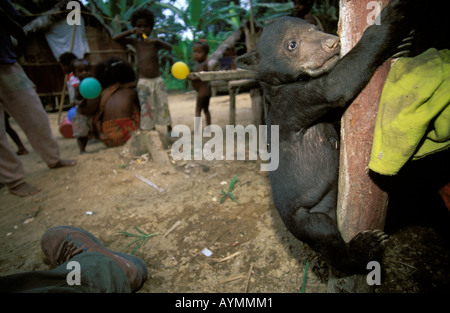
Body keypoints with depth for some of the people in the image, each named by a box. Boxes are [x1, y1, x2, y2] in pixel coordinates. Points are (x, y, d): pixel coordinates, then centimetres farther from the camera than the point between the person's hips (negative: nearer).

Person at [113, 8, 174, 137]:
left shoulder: (155, 42, 1)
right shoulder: (135, 42, 5)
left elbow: (170, 47, -14)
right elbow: (115, 39, 1)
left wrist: (156, 41, -29)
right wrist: (131, 32, -11)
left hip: (157, 80, -1)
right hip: (143, 82, 1)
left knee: (163, 105, 4)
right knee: (146, 108, 1)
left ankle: (169, 129, 18)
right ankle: (150, 131, 12)